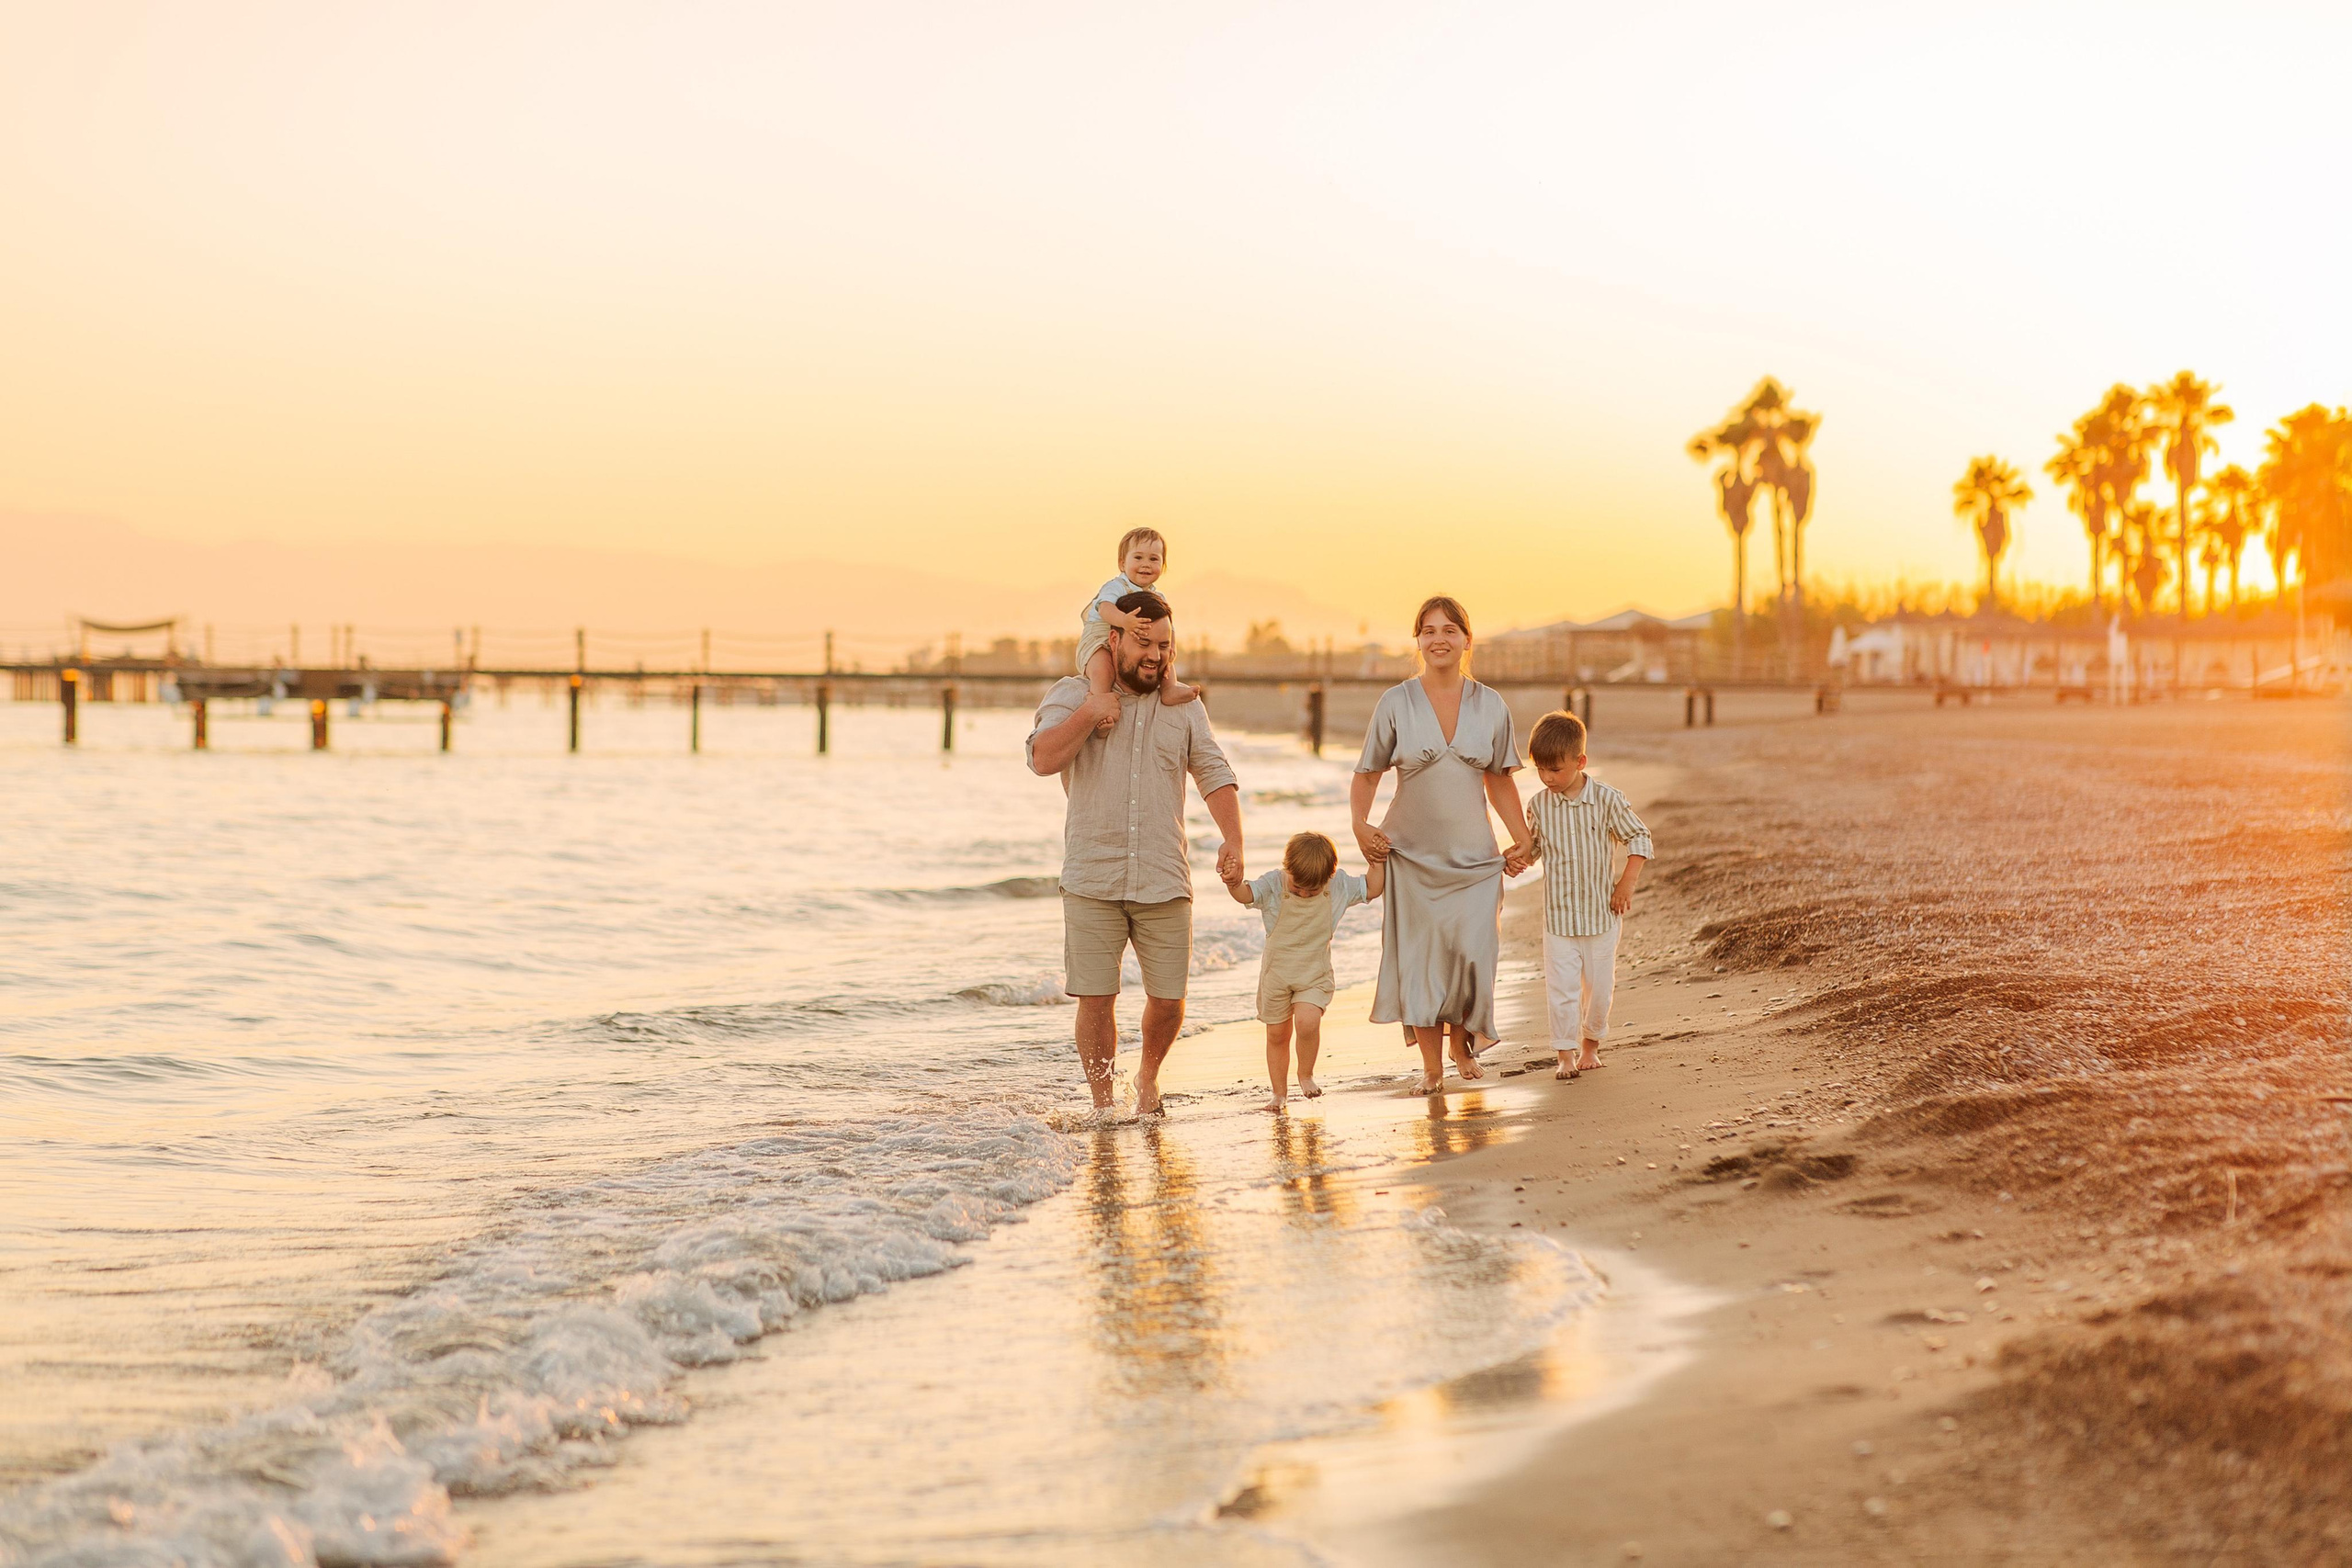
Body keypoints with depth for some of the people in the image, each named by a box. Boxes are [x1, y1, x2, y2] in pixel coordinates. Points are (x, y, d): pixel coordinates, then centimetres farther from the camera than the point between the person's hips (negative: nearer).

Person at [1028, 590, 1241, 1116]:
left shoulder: (1183, 708, 12)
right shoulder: (1072, 695, 4)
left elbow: (1215, 776, 5)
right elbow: (1043, 759, -10)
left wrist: (1233, 840, -10)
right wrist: (1091, 713, -14)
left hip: (1165, 883, 2)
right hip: (1092, 881, -2)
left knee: (1168, 999, 2)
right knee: (1095, 999, -3)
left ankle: (1148, 1077, 31)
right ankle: (1102, 1103, 13)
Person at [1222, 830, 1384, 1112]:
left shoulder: (1339, 886, -5)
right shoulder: (1273, 885, -12)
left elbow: (1372, 889, 3)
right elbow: (1245, 894, -26)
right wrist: (1234, 883, -47)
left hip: (1315, 974, -1)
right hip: (1276, 974, 1)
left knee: (1307, 1021, -24)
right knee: (1276, 1035, 8)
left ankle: (1306, 1075, 2)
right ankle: (1280, 1092, 25)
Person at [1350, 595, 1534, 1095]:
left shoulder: (1490, 705, 5)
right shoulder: (1396, 702, -1)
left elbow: (1499, 781, 12)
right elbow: (1366, 775, 4)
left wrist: (1523, 841, 4)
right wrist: (1360, 825, -12)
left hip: (1474, 856, 1)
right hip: (1412, 853, -1)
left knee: (1472, 954, -5)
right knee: (1420, 957, -3)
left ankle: (1463, 1047, 20)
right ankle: (1431, 1065, 9)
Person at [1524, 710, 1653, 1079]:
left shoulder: (1607, 800, -9)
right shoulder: (1539, 805, -2)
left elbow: (1639, 838, 0)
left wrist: (1628, 882, -9)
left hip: (1601, 913, 0)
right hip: (1559, 915, 1)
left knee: (1599, 986, 10)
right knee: (1561, 987, -5)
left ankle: (1591, 1045, 29)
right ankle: (1566, 1056, 1)